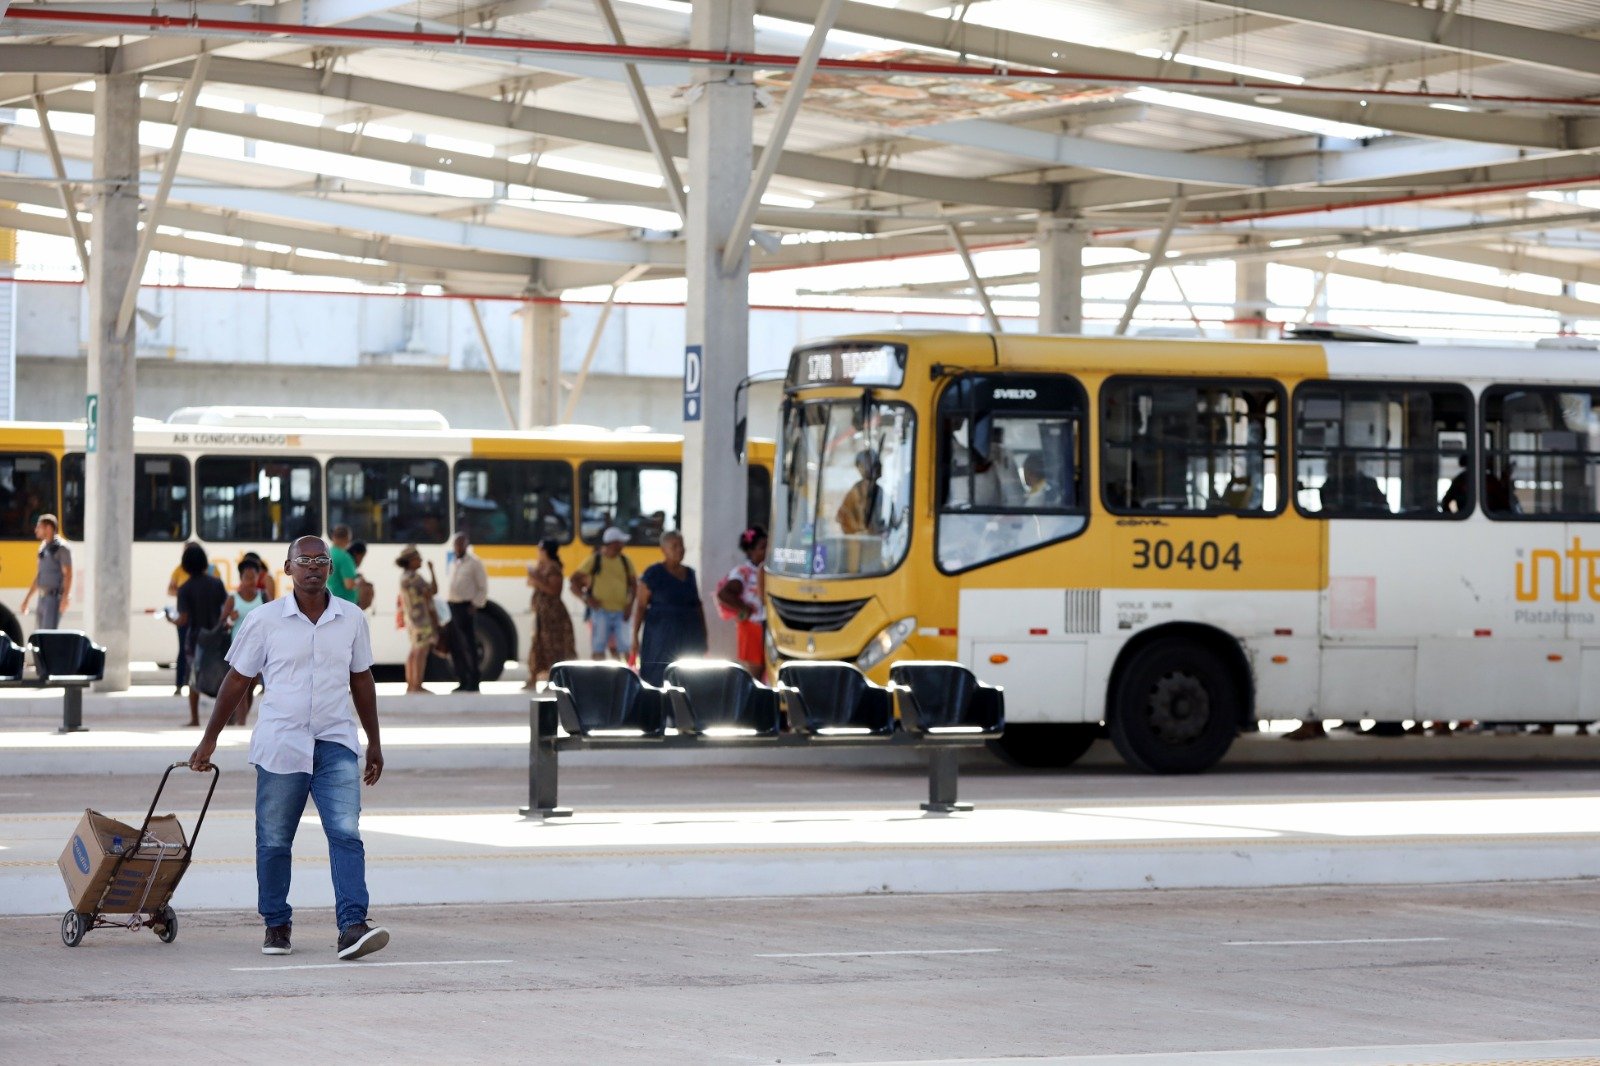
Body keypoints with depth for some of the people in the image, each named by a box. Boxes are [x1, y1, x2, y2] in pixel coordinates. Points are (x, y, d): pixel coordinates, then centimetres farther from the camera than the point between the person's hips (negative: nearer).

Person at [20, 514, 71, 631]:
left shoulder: (61, 547, -9)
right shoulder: (44, 547, 18)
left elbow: (68, 574, -15)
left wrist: (65, 597, -27)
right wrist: (27, 598, 24)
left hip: (54, 598, -9)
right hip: (43, 598, 9)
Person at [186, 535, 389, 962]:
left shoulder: (352, 620, 5)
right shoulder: (264, 621, -1)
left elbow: (361, 681, 16)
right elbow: (237, 680, 7)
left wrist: (374, 743, 19)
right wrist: (209, 740, 9)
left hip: (335, 745, 1)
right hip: (280, 746, -1)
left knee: (346, 834, -13)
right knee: (273, 841, 6)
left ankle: (353, 927, -19)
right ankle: (277, 926, 21)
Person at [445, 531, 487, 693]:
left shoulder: (474, 563, -3)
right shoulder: (453, 564, 18)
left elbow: (483, 587, -5)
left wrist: (475, 605, -11)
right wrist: (449, 605, 11)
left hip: (467, 608, -7)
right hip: (453, 606, 7)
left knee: (469, 646, -8)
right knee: (455, 646, 6)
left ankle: (473, 682, -5)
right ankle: (462, 681, 12)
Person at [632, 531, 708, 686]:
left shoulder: (689, 573, 13)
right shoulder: (653, 574, -2)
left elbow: (698, 605, 19)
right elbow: (641, 606, -4)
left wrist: (703, 634, 16)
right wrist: (635, 635, -9)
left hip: (689, 637, 5)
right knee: (659, 678, -8)